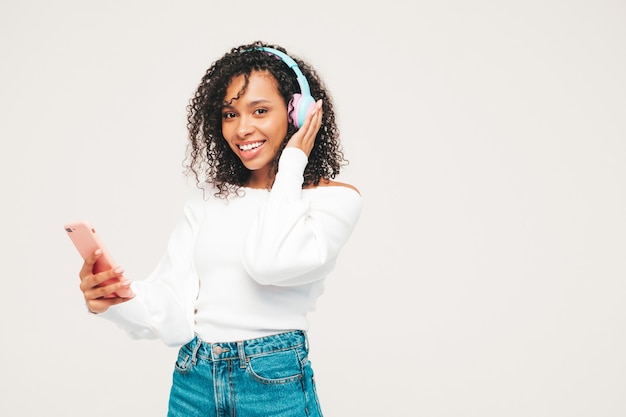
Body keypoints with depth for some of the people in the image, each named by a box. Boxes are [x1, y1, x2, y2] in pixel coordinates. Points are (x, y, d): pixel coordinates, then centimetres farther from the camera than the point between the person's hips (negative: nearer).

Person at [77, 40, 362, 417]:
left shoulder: (335, 198, -5)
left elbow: (271, 262, -25)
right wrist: (120, 300, -21)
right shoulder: (207, 199, 7)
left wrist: (291, 162, -13)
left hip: (275, 386, -3)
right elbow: (175, 317, 0)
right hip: (193, 386, 4)